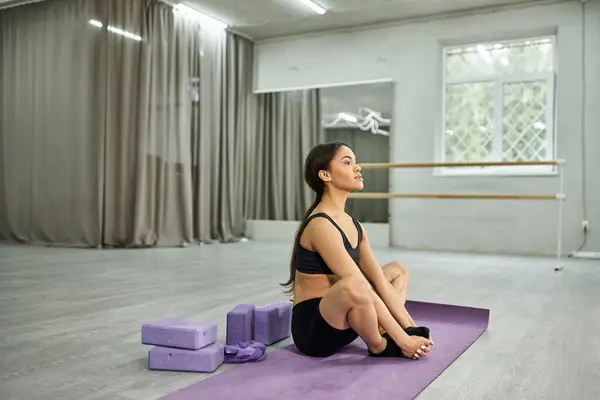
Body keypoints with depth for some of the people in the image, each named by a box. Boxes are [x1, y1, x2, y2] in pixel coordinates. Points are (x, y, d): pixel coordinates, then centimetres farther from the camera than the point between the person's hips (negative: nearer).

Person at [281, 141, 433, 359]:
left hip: (338, 320, 10)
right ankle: (379, 346, -9)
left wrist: (411, 328, -1)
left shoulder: (353, 224, 8)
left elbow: (379, 280, 5)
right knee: (352, 285, -40)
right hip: (312, 328, -10)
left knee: (398, 271, 18)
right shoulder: (321, 226, -21)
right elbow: (361, 288, -26)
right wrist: (403, 339, -23)